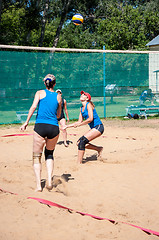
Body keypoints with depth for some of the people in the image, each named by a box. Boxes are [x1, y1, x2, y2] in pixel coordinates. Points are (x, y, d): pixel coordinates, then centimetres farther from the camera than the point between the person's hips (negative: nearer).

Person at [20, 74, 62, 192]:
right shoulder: (58, 96, 13)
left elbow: (33, 107, -8)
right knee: (49, 154, 23)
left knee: (37, 157, 8)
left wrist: (26, 122, -6)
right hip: (54, 128, 2)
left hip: (40, 126, -2)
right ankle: (49, 180, 5)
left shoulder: (40, 93, 7)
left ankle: (39, 185, -2)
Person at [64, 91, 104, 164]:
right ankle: (98, 149, 16)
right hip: (93, 128, 9)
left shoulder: (89, 105, -10)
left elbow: (90, 119, -21)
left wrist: (79, 124, -16)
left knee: (82, 141, -18)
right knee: (79, 142, 2)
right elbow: (80, 121, 19)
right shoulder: (81, 108, 14)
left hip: (98, 127, -9)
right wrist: (67, 126, 15)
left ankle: (79, 163, -14)